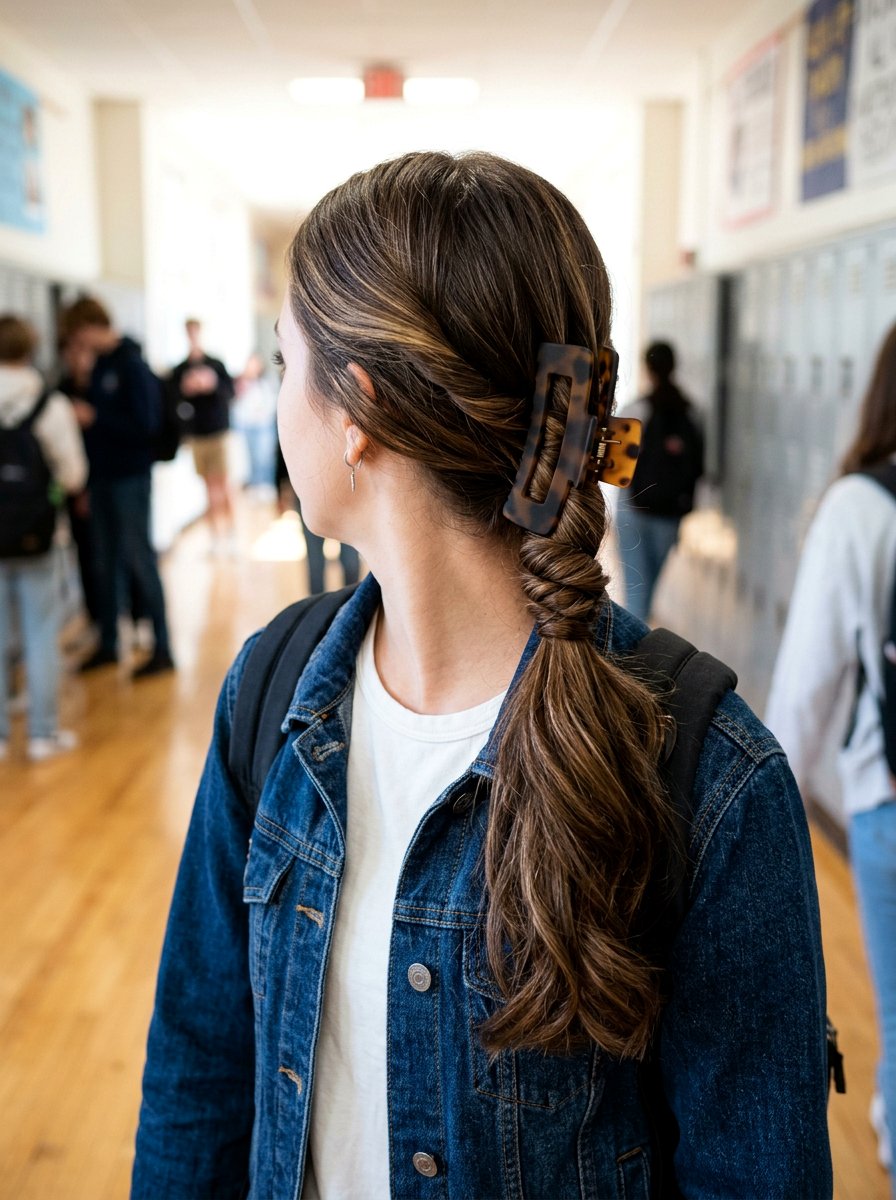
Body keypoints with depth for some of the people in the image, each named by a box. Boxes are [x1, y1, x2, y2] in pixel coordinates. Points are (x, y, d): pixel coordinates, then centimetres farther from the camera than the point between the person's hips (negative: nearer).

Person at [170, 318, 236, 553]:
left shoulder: (216, 364, 3)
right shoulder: (179, 370, 7)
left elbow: (230, 392, -2)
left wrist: (213, 384, -20)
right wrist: (185, 389, -14)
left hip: (218, 432, -1)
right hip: (196, 435, 2)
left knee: (223, 485, -3)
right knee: (209, 487, 2)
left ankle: (230, 534, 5)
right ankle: (215, 535, 8)